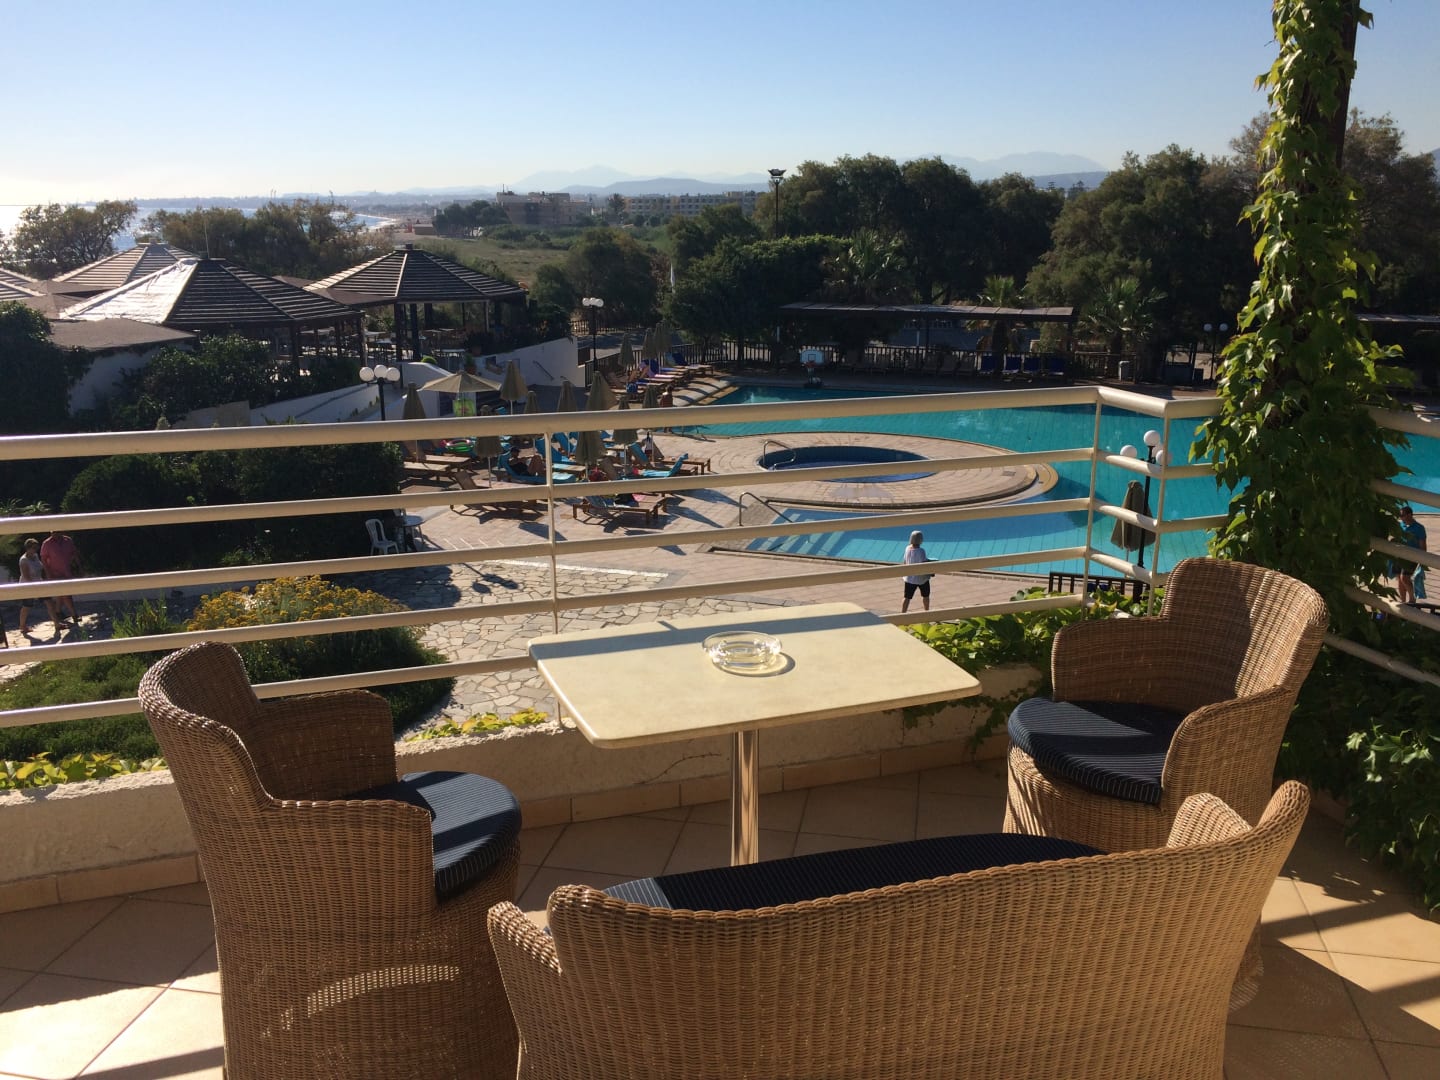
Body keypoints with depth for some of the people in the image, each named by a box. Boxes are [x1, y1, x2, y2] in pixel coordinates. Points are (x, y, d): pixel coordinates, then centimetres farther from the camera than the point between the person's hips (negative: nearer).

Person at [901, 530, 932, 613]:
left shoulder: (907, 549, -3)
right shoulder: (920, 551, -22)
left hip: (909, 578, 4)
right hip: (921, 578, -4)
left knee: (907, 598, 6)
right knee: (925, 596, 19)